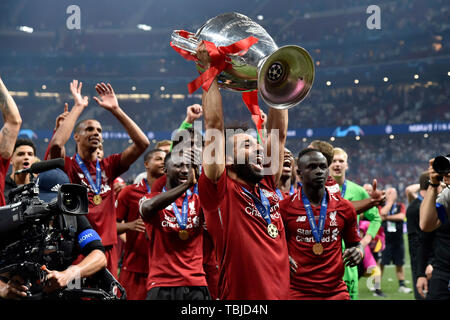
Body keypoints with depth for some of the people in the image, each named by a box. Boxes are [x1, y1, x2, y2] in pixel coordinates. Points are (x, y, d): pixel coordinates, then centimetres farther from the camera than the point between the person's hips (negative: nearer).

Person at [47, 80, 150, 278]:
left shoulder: (108, 166, 13)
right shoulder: (68, 166, 1)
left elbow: (143, 143, 6)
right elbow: (56, 144, -21)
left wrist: (116, 110, 2)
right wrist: (78, 107, -10)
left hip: (107, 250, 4)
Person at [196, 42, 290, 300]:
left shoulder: (267, 187, 11)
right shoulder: (220, 190, -4)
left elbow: (279, 133, 15)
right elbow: (214, 125, -9)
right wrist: (209, 69, -4)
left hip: (282, 293, 6)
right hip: (241, 297, -6)